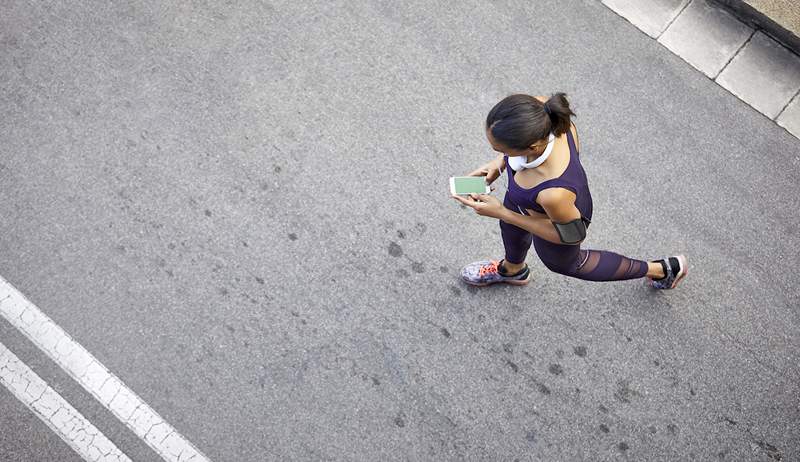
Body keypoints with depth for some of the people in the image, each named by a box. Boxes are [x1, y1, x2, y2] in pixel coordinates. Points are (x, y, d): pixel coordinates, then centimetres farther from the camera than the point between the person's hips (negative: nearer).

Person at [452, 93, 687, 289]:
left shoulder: (554, 193, -51)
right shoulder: (539, 109, -36)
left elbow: (570, 234, -26)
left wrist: (501, 213, -26)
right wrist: (499, 163, -15)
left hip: (559, 219, -4)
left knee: (564, 263, 31)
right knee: (510, 227, 36)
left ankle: (661, 269, 51)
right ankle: (513, 270, 73)